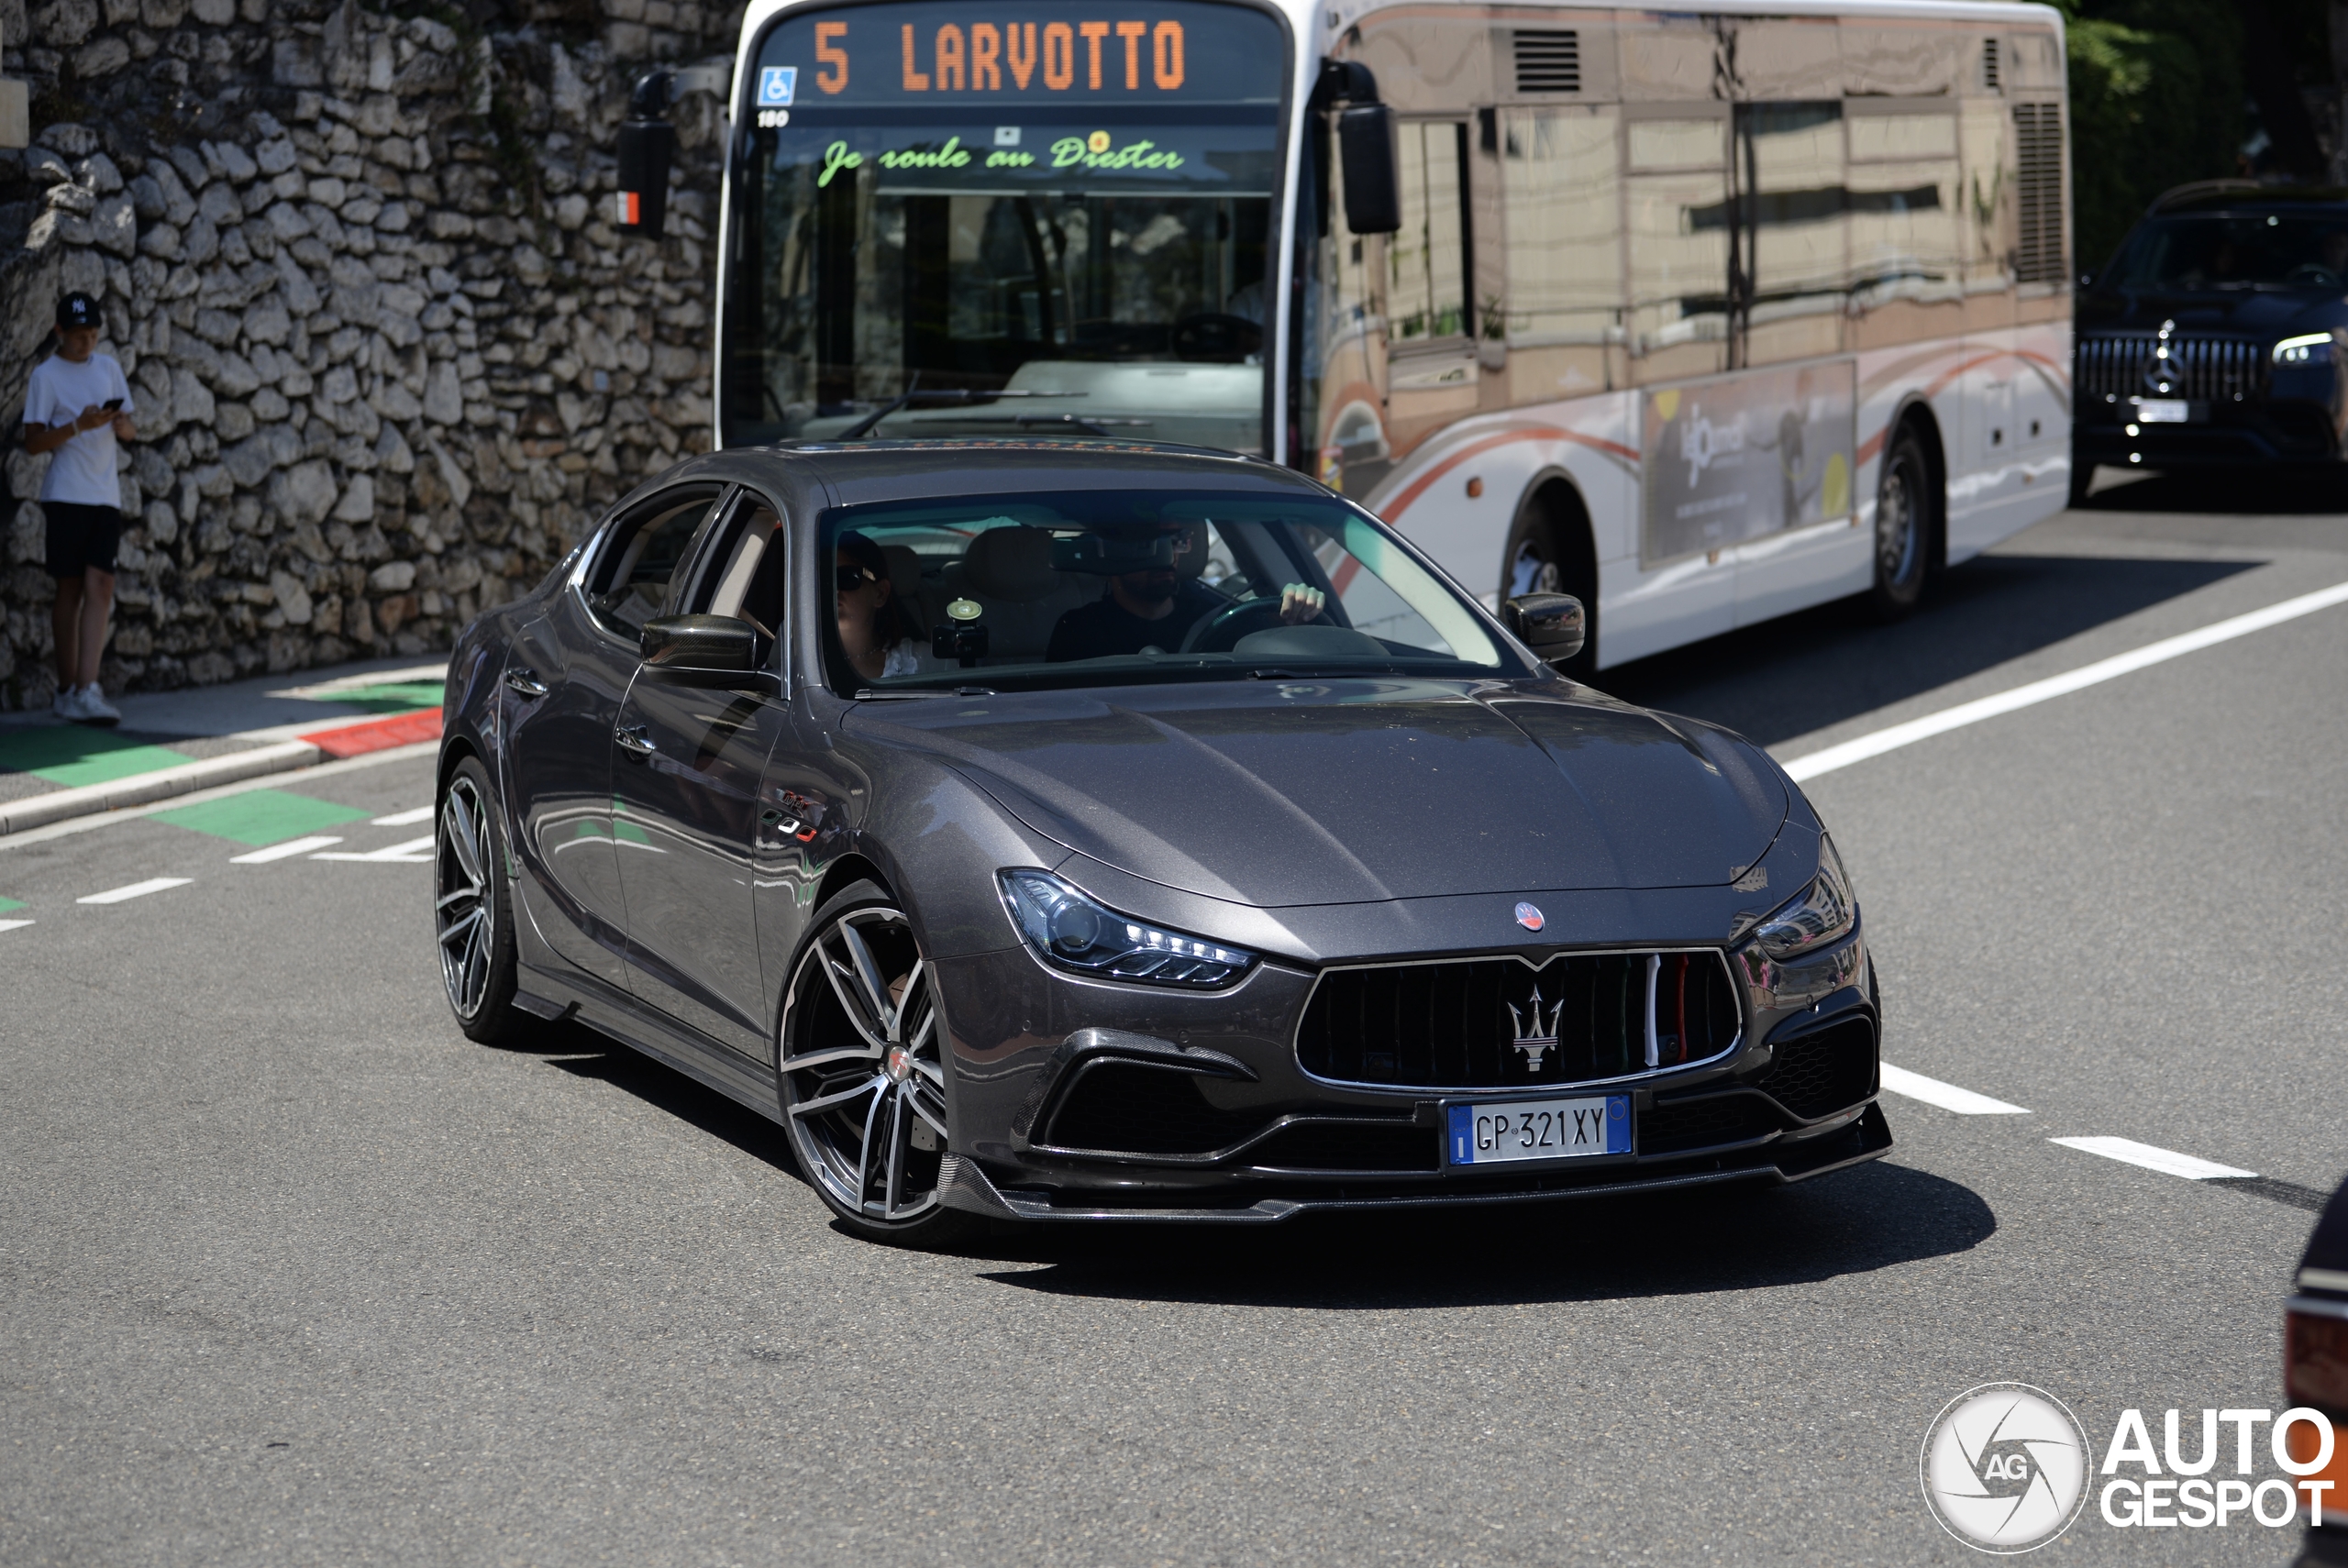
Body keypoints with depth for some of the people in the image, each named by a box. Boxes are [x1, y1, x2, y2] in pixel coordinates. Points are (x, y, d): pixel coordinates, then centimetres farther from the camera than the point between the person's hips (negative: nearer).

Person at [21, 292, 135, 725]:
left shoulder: (108, 367, 13)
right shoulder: (46, 375, -2)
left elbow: (128, 430, 17)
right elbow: (33, 442, -6)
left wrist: (122, 424, -7)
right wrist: (77, 426, -19)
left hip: (106, 495, 4)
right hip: (66, 494, -4)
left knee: (100, 587, -7)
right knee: (70, 589, 0)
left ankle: (85, 691, -13)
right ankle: (67, 689, 9)